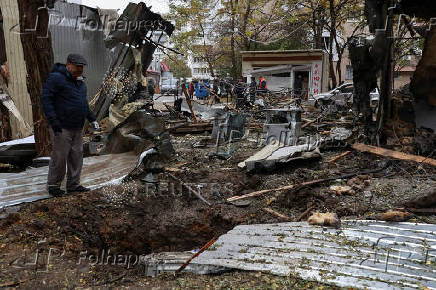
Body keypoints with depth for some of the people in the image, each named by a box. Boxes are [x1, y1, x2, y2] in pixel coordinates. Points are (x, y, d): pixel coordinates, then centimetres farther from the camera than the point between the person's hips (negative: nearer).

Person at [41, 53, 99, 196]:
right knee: (59, 157, -2)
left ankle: (73, 184, 20)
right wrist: (53, 120, -22)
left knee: (77, 156, 10)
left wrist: (92, 119, 21)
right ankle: (53, 186, 14)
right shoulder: (56, 78, -10)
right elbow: (46, 98, -15)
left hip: (78, 128, 8)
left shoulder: (80, 81, 17)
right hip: (62, 128, -8)